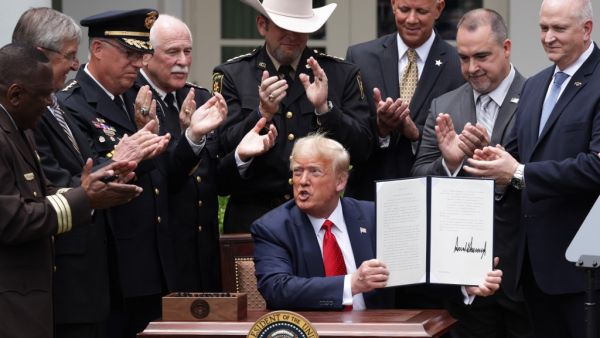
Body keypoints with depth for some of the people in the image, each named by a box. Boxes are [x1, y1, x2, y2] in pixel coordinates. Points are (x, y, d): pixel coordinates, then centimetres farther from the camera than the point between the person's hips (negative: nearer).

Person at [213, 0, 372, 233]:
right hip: (254, 217, -1)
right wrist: (263, 113, -20)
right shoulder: (231, 75, 4)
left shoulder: (343, 74, 6)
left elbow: (362, 150, 0)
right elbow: (227, 150, -5)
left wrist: (324, 108, -14)